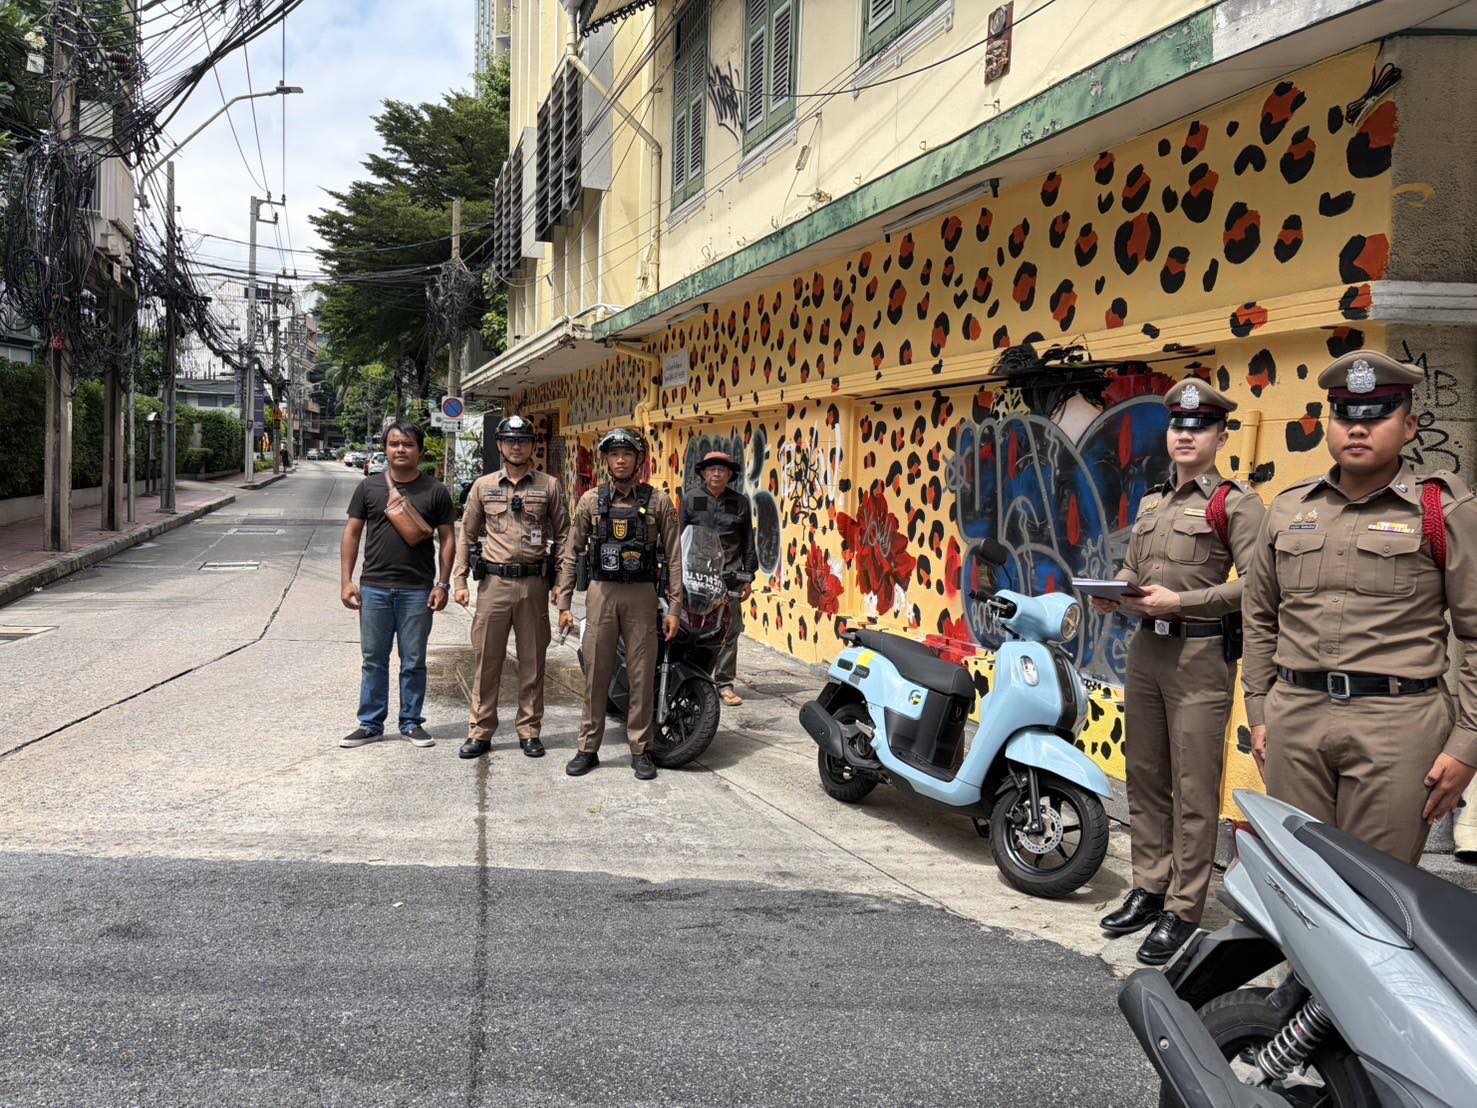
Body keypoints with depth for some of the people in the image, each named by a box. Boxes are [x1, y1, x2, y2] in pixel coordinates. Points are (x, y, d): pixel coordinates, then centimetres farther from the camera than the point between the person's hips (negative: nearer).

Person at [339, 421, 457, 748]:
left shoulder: (435, 492, 1)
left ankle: (411, 722, 21)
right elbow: (352, 533, 6)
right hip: (374, 588, 1)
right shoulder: (369, 487, 4)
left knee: (413, 662, 8)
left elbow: (447, 539, 3)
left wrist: (442, 584, -4)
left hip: (417, 590, -1)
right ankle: (371, 724, 19)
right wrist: (346, 580, -1)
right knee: (374, 660, 9)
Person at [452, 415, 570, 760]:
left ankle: (530, 731, 17)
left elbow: (563, 536, 4)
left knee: (532, 661, 7)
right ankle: (480, 732, 13)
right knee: (487, 660, 4)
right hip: (493, 582, 1)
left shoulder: (550, 486, 4)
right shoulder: (483, 486, 8)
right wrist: (459, 581, 3)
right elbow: (467, 536, 11)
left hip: (534, 583, -1)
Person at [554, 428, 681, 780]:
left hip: (642, 595, -1)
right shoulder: (591, 500, 4)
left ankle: (640, 750, 13)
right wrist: (563, 603, 1)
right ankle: (588, 748, 14)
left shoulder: (658, 502, 1)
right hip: (602, 593, 1)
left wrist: (673, 608, -4)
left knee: (642, 676, 3)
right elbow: (571, 553, 7)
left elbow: (673, 558, 1)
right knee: (595, 674, 4)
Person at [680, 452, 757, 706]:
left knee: (729, 632, 0)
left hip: (729, 575, 1)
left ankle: (724, 684, 8)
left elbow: (748, 542, 13)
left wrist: (748, 577, 10)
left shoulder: (740, 502, 10)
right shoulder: (691, 499, 8)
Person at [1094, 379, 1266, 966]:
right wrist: (1113, 594, -1)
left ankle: (1183, 911, 6)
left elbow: (1253, 584, -14)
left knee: (1193, 790, -2)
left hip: (1200, 654, -7)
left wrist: (1179, 601, -19)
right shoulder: (1152, 503, 16)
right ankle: (1149, 889, 25)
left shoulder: (1237, 502, -5)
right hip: (1145, 649, 7)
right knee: (1145, 779, 13)